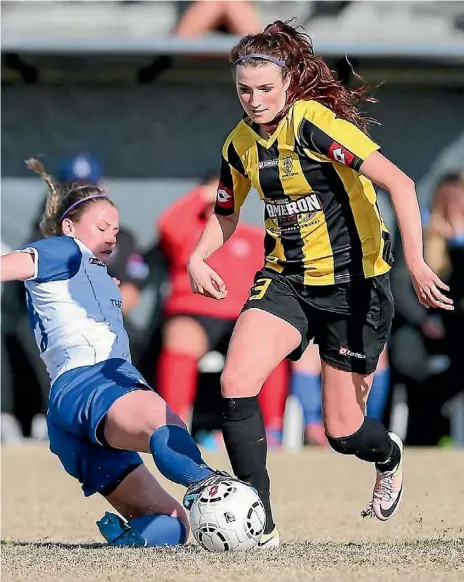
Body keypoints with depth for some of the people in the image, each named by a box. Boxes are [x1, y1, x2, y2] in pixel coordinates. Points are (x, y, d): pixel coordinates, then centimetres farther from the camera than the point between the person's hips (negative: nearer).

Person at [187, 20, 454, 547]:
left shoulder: (313, 123, -20)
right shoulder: (240, 143, 2)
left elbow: (399, 183, -26)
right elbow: (225, 214, 20)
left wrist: (415, 262, -35)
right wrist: (198, 256, 0)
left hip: (353, 283, -5)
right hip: (286, 279, 5)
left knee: (342, 433, 2)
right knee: (236, 382, -19)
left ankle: (388, 455, 41)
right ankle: (259, 524, -10)